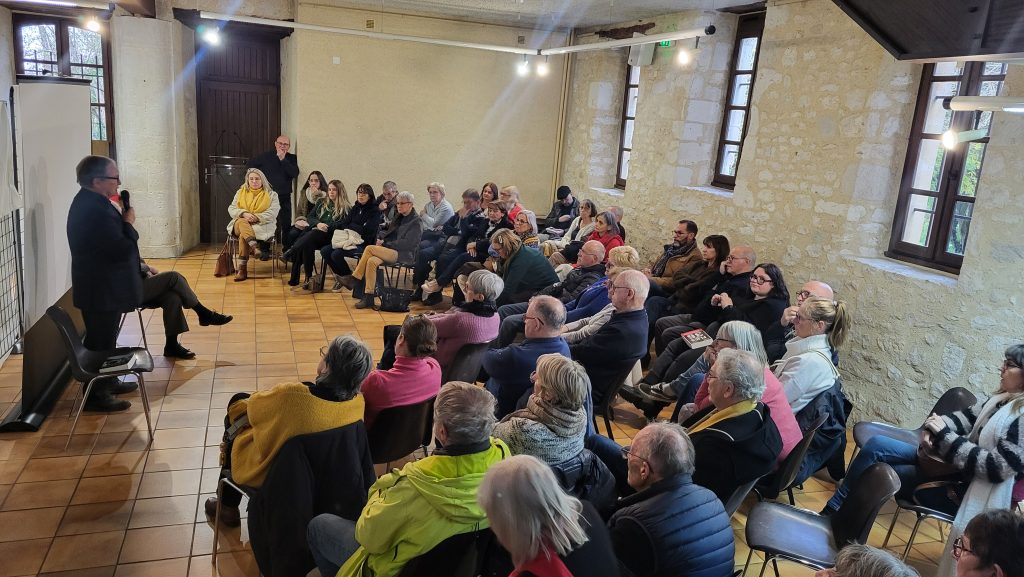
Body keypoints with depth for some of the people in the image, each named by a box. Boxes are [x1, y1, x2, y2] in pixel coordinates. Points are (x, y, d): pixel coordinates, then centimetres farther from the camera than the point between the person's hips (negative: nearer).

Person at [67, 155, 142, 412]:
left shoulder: (87, 202, 8)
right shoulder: (96, 210, -27)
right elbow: (123, 249, -27)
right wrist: (128, 223, -15)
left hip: (99, 286, 11)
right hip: (102, 291, -11)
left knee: (103, 339, 23)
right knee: (101, 342, 2)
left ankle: (107, 382, 37)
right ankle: (96, 396, 14)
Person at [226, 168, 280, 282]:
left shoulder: (271, 194, 8)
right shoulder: (240, 192, 17)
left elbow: (272, 213, -6)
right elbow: (231, 209, 7)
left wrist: (256, 217, -18)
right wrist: (244, 214, -14)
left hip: (261, 225, -3)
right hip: (241, 223, 3)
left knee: (243, 235, -32)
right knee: (241, 222, -35)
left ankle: (242, 269, -34)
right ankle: (254, 246, -51)